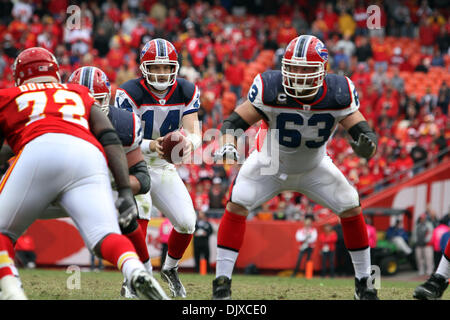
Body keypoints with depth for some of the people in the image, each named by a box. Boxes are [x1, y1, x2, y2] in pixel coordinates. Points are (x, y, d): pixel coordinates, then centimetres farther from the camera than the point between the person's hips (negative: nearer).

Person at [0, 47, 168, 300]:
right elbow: (111, 141, 20)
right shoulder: (81, 95, 35)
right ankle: (136, 271, -44)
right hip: (90, 158, 2)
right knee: (105, 235, -11)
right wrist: (126, 191, 13)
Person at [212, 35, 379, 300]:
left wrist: (367, 144, -47)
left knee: (352, 209, -6)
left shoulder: (339, 94, -26)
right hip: (270, 165, -2)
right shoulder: (270, 89, -31)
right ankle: (222, 280, -12)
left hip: (314, 167, 2)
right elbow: (235, 121, -26)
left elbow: (362, 130, -23)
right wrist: (228, 145, -47)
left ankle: (364, 281, 11)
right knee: (237, 205, -20)